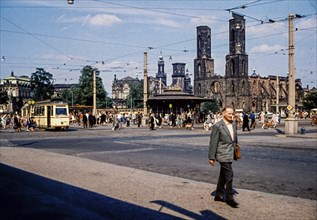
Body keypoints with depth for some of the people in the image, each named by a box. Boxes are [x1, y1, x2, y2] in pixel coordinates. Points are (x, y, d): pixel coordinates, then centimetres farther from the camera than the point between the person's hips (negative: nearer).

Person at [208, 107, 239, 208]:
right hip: (223, 155, -8)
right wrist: (211, 157, -12)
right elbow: (213, 142, -14)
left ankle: (219, 195, 30)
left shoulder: (234, 123, 6)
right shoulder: (217, 126, -16)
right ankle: (229, 198, 5)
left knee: (223, 175, 17)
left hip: (230, 154, 8)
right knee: (229, 175, -7)